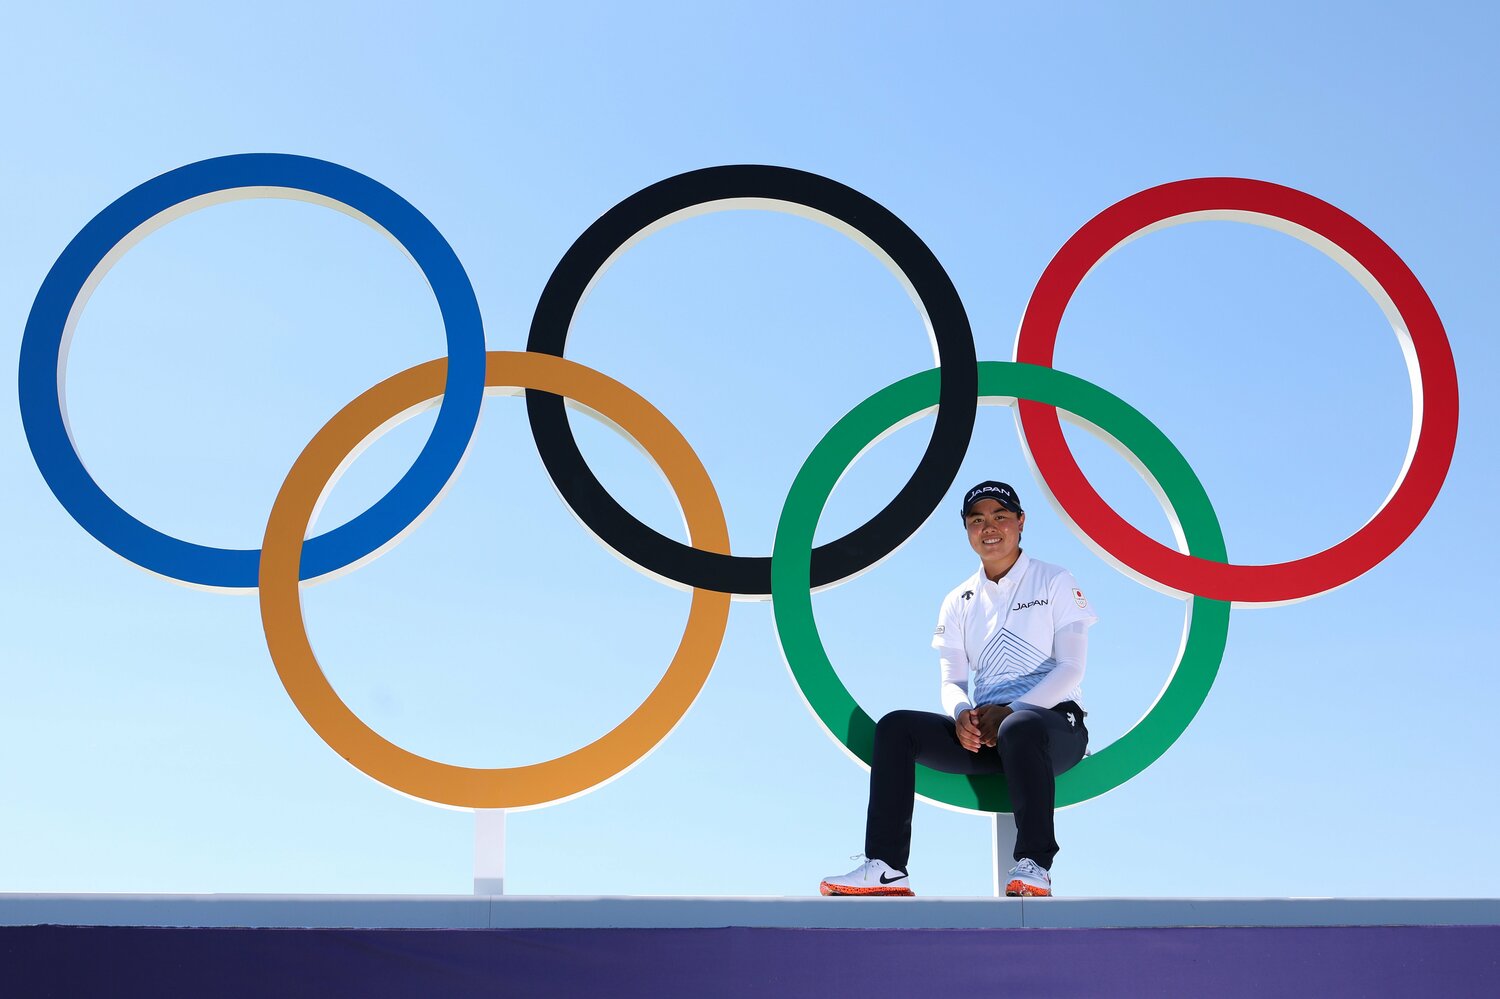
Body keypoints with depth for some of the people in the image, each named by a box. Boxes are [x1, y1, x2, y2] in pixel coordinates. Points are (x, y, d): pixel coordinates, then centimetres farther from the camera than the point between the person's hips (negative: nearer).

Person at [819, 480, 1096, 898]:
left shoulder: (1054, 581, 4)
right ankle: (886, 868, -24)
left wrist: (1010, 711, -18)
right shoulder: (958, 602, 16)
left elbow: (1071, 668, -5)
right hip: (982, 729, 5)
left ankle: (1033, 866, -33)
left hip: (1052, 720, -4)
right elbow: (952, 681, 10)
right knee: (896, 727, -17)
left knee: (1019, 728, -40)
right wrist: (962, 715, -16)